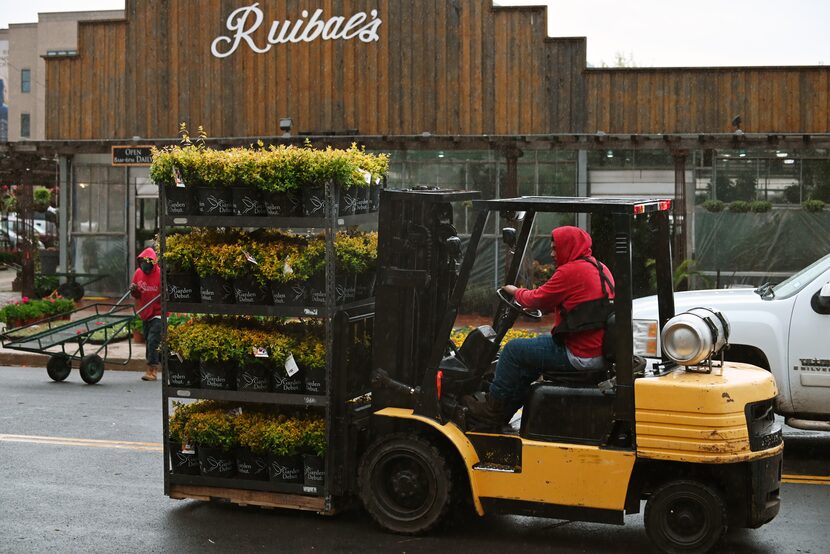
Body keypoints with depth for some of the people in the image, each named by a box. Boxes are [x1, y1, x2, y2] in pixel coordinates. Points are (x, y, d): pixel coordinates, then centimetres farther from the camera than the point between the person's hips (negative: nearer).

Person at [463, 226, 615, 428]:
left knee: (514, 349, 2)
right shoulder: (600, 268, 14)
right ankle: (506, 410, 28)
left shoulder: (571, 271, -15)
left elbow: (539, 299, -6)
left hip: (579, 355, -10)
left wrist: (516, 292, 13)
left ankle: (492, 409, 14)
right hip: (600, 352, 10)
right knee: (534, 347, 26)